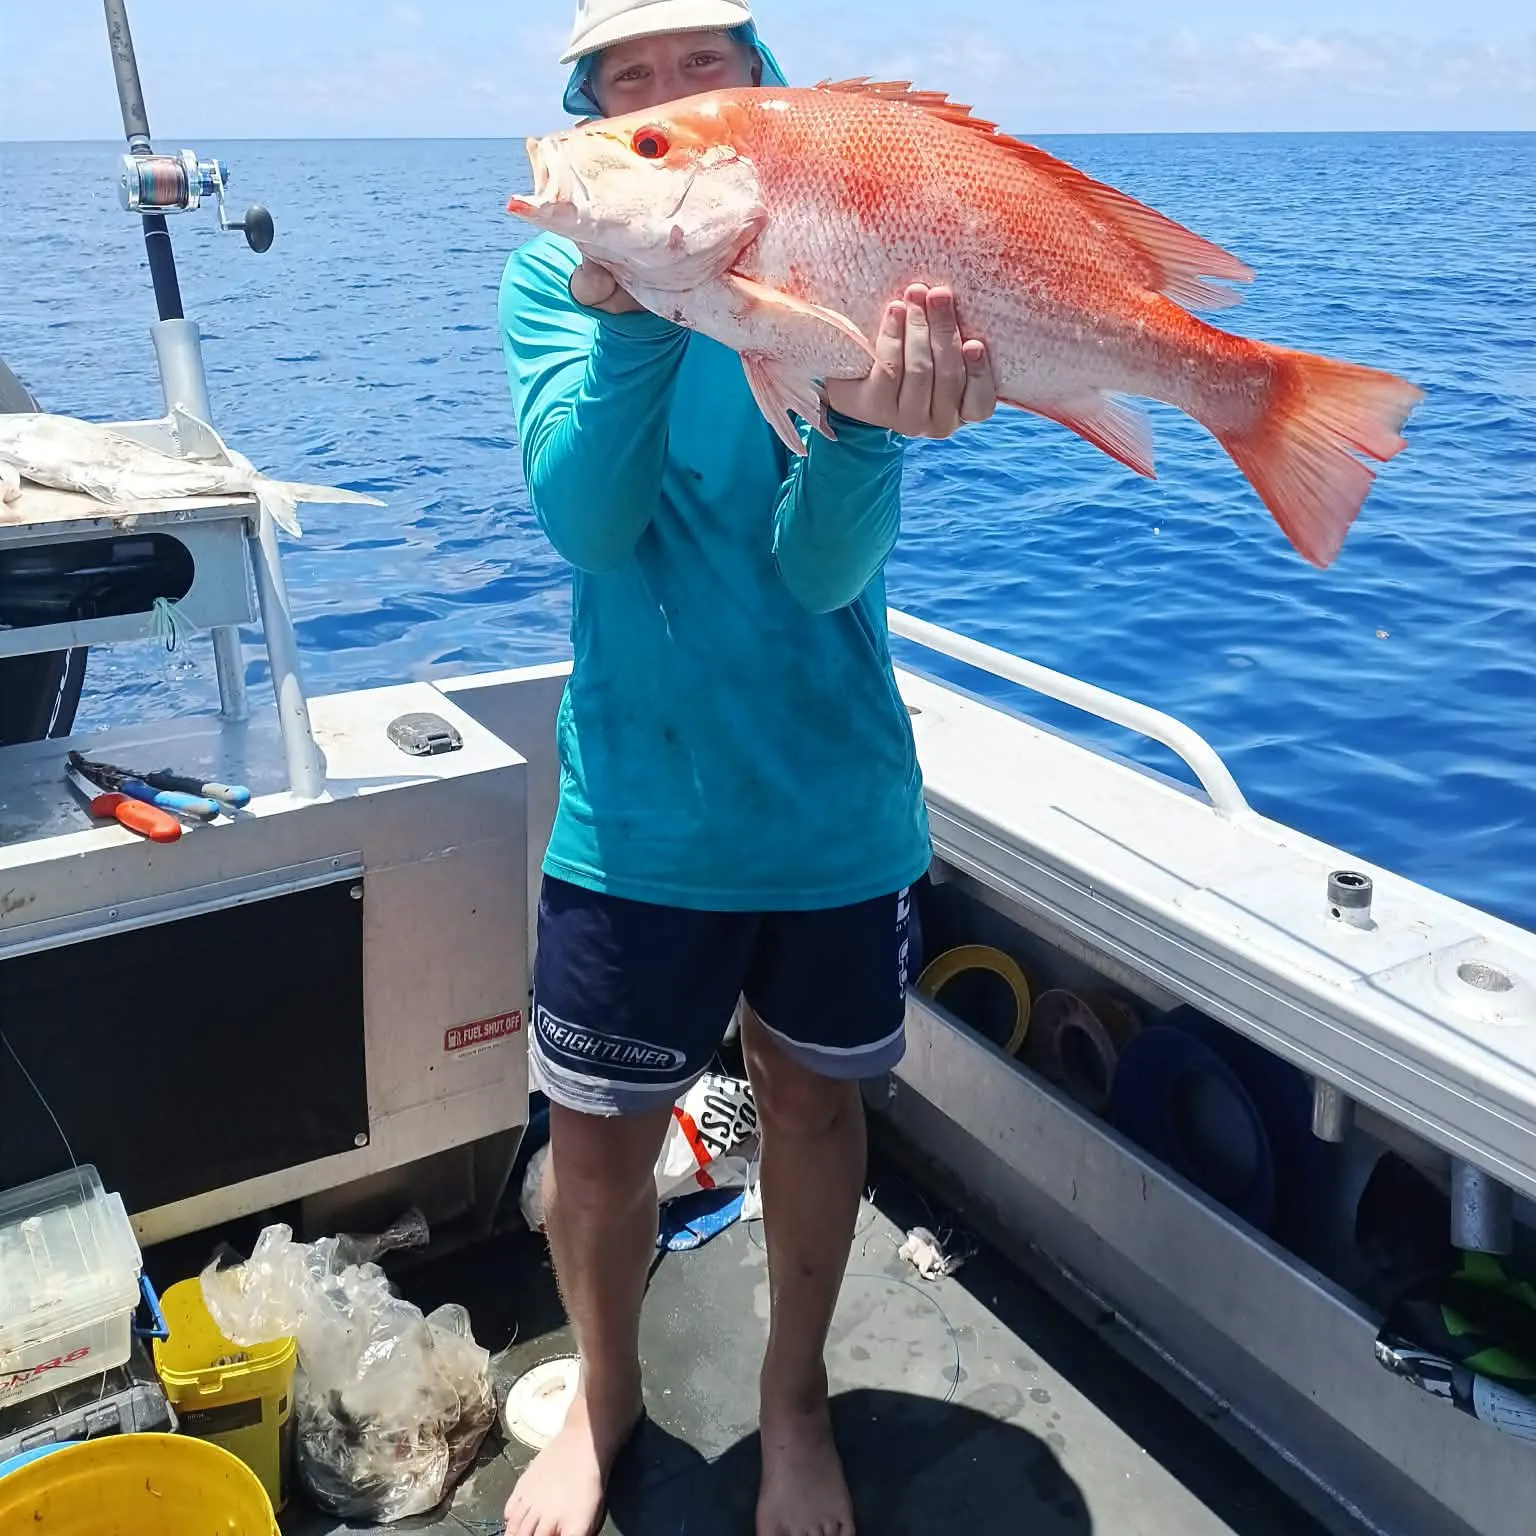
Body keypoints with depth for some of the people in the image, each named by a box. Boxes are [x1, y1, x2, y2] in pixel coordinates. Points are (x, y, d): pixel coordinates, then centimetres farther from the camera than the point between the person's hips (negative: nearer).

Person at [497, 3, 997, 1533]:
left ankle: (795, 1395, 44)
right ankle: (604, 1390, 42)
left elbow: (822, 567, -18)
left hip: (838, 805, 0)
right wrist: (632, 313, -34)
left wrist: (865, 422, -38)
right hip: (636, 812, 0)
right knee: (598, 1135, 10)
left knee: (812, 1099, 17)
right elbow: (585, 520, -19)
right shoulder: (558, 275, -4)